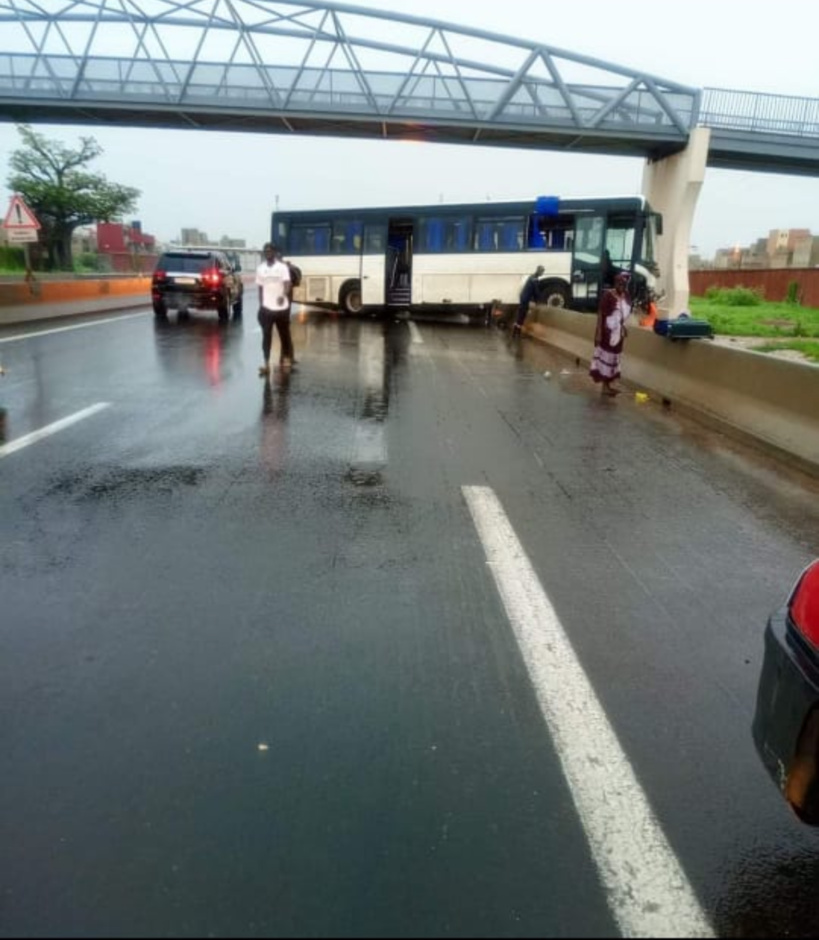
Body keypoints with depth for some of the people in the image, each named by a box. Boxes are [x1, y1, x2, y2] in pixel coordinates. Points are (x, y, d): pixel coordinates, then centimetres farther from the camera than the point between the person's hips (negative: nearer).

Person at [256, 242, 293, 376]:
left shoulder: (282, 267, -6)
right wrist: (260, 305, 12)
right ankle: (266, 363, -1)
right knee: (266, 335, -3)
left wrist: (283, 296, -39)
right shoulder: (260, 269, 7)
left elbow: (287, 284, -19)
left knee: (284, 334, 10)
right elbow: (260, 288, 14)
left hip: (281, 307, -2)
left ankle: (286, 358, 29)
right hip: (266, 308, 2)